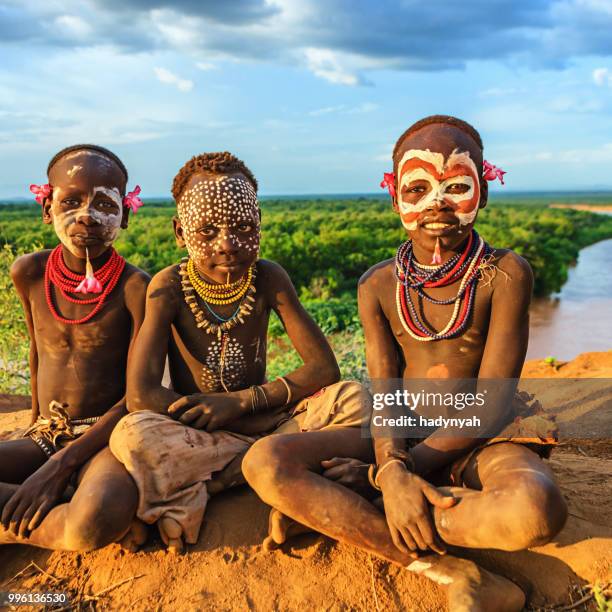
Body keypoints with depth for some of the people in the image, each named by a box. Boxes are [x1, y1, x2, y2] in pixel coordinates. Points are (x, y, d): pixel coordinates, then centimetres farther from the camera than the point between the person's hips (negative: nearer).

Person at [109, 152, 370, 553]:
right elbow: (141, 395, -24)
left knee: (351, 399, -23)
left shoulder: (268, 279, -8)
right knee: (132, 433, -34)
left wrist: (241, 401, -22)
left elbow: (324, 368, -10)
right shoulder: (170, 287, -14)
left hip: (260, 422, 3)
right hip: (195, 436, -3)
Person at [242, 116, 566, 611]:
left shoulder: (505, 273, -9)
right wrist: (391, 469, -28)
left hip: (479, 440, -2)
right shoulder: (378, 286, 1)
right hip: (401, 437, 3)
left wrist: (376, 476, -18)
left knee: (535, 509, -40)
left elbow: (492, 401, -14)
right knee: (265, 463, -22)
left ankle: (341, 515, -19)